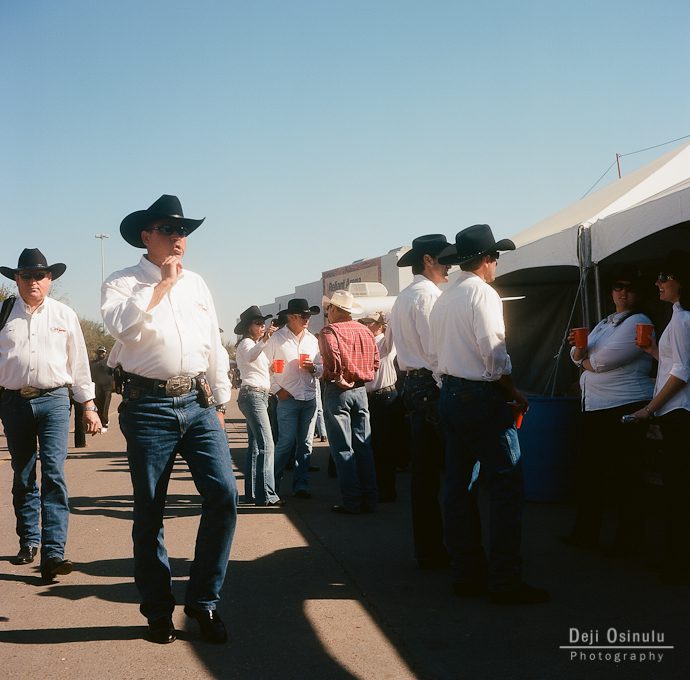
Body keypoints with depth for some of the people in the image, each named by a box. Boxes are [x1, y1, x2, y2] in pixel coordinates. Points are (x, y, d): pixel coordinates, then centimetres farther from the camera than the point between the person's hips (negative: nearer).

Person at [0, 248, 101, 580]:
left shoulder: (64, 315, 7)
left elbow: (79, 363, 11)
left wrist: (89, 407, 9)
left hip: (53, 400, -1)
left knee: (54, 473, -13)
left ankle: (53, 553, -15)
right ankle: (29, 542, 28)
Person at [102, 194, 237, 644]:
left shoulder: (197, 284, 17)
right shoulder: (124, 283, 2)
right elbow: (121, 324, -20)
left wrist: (220, 402, 18)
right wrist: (163, 284, -11)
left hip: (198, 403, 4)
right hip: (149, 405, -4)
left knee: (224, 494, -8)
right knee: (150, 511, 4)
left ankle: (204, 600, 9)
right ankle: (159, 610, 20)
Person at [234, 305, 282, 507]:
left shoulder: (255, 344, 23)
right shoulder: (246, 343, -8)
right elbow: (250, 356, -33)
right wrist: (264, 340, -48)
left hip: (259, 395, 10)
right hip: (253, 394, -10)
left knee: (255, 446, 8)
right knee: (266, 444, -17)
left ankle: (252, 493, 9)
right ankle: (266, 494, -21)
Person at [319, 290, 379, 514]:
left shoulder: (330, 331, -8)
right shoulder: (365, 331, 11)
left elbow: (332, 355, -25)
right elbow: (375, 361, 11)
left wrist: (338, 379, -13)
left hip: (338, 391, -6)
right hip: (361, 390, 6)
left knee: (343, 449, -2)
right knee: (364, 446, 9)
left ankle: (351, 502, -2)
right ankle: (369, 499, 11)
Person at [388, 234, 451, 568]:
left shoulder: (402, 298, 20)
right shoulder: (428, 295, -11)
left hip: (413, 384, 10)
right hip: (433, 385, -10)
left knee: (424, 471, 11)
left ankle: (427, 548, 16)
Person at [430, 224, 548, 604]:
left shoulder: (444, 299, 14)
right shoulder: (482, 293, -10)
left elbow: (436, 354, 13)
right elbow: (493, 352, -17)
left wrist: (450, 389, 17)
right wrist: (514, 393, -6)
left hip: (451, 396, 9)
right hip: (482, 397, -9)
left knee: (459, 487, 9)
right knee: (505, 487, -6)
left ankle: (467, 574, 15)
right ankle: (504, 580, -6)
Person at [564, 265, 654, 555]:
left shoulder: (639, 322, -8)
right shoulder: (604, 323, 20)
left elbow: (604, 360, -17)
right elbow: (579, 357, 15)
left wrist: (585, 361, 4)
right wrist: (578, 346, -8)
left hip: (624, 408, -8)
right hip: (594, 408, 8)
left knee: (624, 477, 0)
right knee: (589, 471, 11)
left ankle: (628, 539, 11)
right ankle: (586, 533, 21)